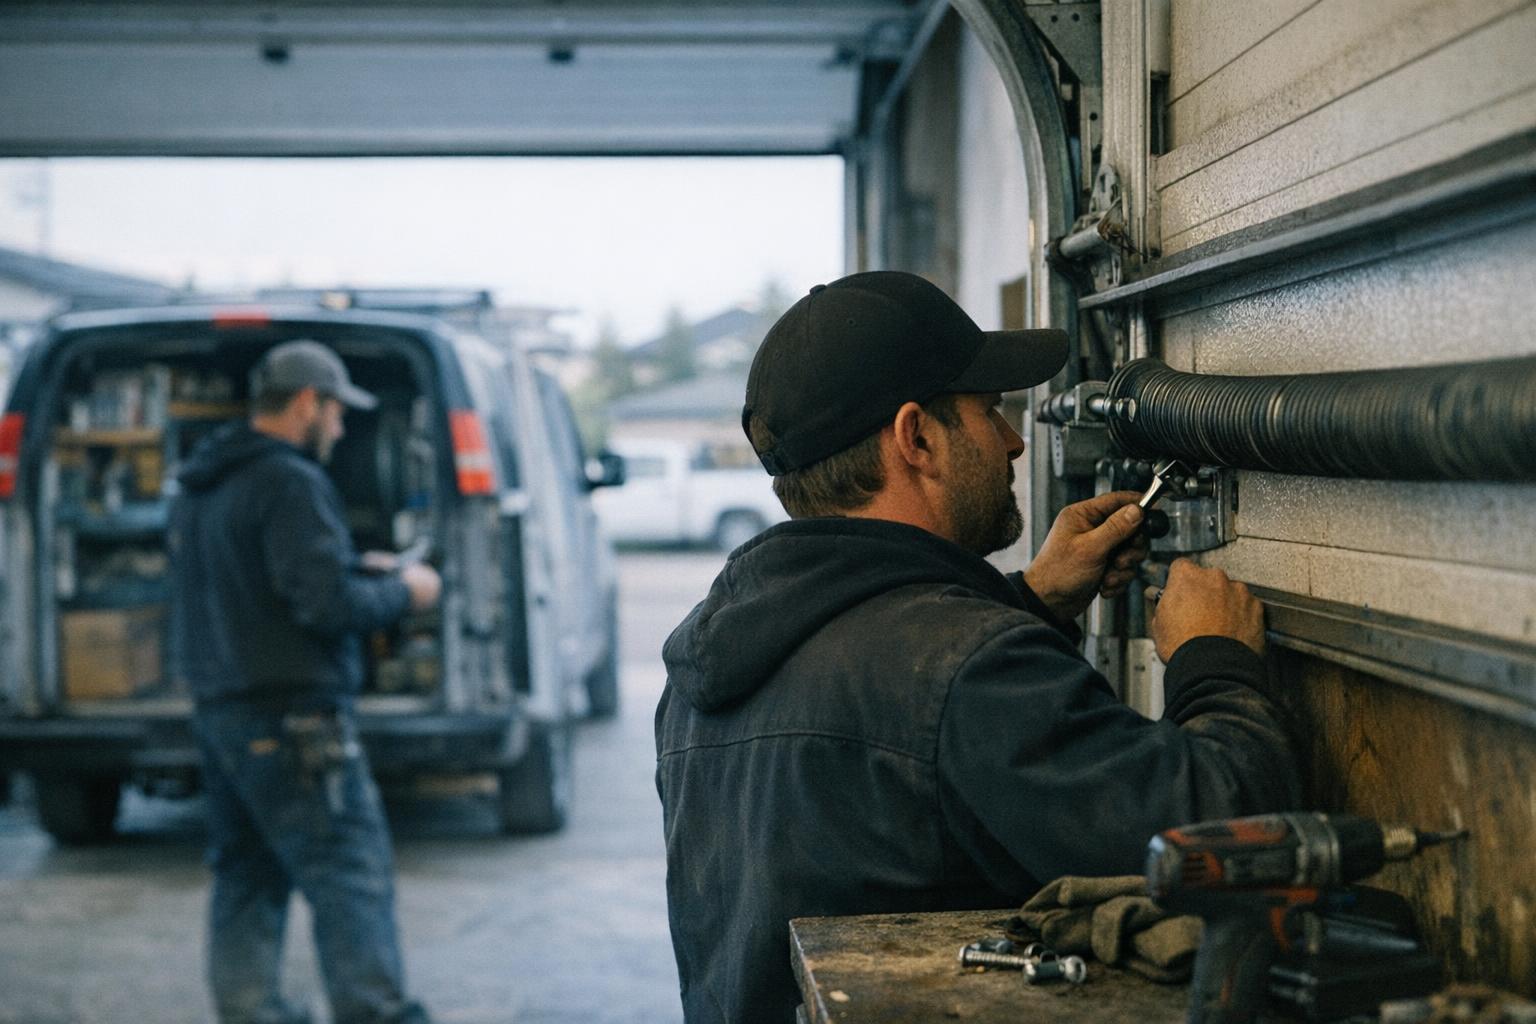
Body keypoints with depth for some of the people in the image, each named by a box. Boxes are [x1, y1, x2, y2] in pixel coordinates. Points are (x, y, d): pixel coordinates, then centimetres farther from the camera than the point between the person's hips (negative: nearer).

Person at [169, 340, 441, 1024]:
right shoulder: (291, 484, -15)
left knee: (247, 872, 15)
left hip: (219, 707, 9)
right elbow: (327, 605, -22)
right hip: (290, 712, -9)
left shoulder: (200, 489, 16)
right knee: (352, 873, -8)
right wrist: (403, 592, -5)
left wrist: (354, 569, 20)